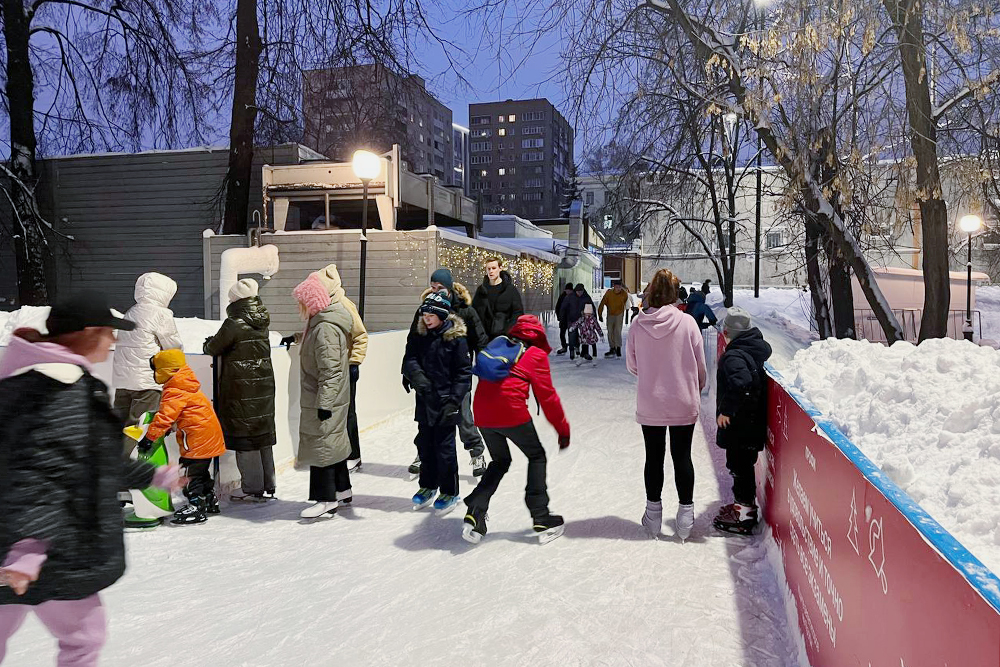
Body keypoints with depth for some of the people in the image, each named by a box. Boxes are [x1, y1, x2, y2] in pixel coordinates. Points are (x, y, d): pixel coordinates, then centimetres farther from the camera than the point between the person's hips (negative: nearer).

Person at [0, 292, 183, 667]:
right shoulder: (61, 389, -19)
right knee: (82, 635, 6)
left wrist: (153, 476, 28)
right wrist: (31, 544, -35)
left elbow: (93, 460, 22)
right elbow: (40, 470, -29)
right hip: (51, 555, -11)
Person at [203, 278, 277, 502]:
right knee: (263, 433, 14)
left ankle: (252, 488, 7)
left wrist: (208, 343, 18)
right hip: (264, 386, 7)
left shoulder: (234, 324, -15)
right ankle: (268, 484, 23)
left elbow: (213, 348, -6)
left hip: (241, 390, -7)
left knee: (245, 435, 1)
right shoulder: (261, 324, 6)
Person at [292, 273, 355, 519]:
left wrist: (324, 403, -26)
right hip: (332, 398, 10)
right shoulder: (320, 323, 10)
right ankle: (342, 490, 31)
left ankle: (327, 499, 6)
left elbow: (330, 370, -26)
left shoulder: (326, 328, -23)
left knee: (322, 444, -3)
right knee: (333, 441, 18)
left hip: (324, 400, -10)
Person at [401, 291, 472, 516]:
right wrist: (416, 375, -21)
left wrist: (454, 400, -15)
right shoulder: (419, 337, 7)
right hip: (424, 402, 5)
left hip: (445, 403, -5)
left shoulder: (455, 338, -8)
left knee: (444, 447, 2)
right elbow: (409, 359, 0)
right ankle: (428, 486, 32)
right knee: (425, 445, 15)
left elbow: (463, 372, -8)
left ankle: (449, 492, 17)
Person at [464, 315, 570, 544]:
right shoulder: (537, 354, 7)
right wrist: (563, 429, 12)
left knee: (500, 461, 24)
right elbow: (547, 396, 4)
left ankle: (475, 513, 9)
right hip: (511, 411, -5)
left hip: (482, 412, 5)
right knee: (537, 456, 16)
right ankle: (541, 519, 14)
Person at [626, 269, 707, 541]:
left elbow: (632, 365, 2)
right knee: (682, 457, 11)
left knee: (654, 457, 12)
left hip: (649, 404, 1)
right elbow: (700, 366, -3)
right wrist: (696, 391, 15)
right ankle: (685, 514, 17)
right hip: (683, 404, -1)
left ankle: (653, 514, 23)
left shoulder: (638, 324, -9)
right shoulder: (687, 323, -11)